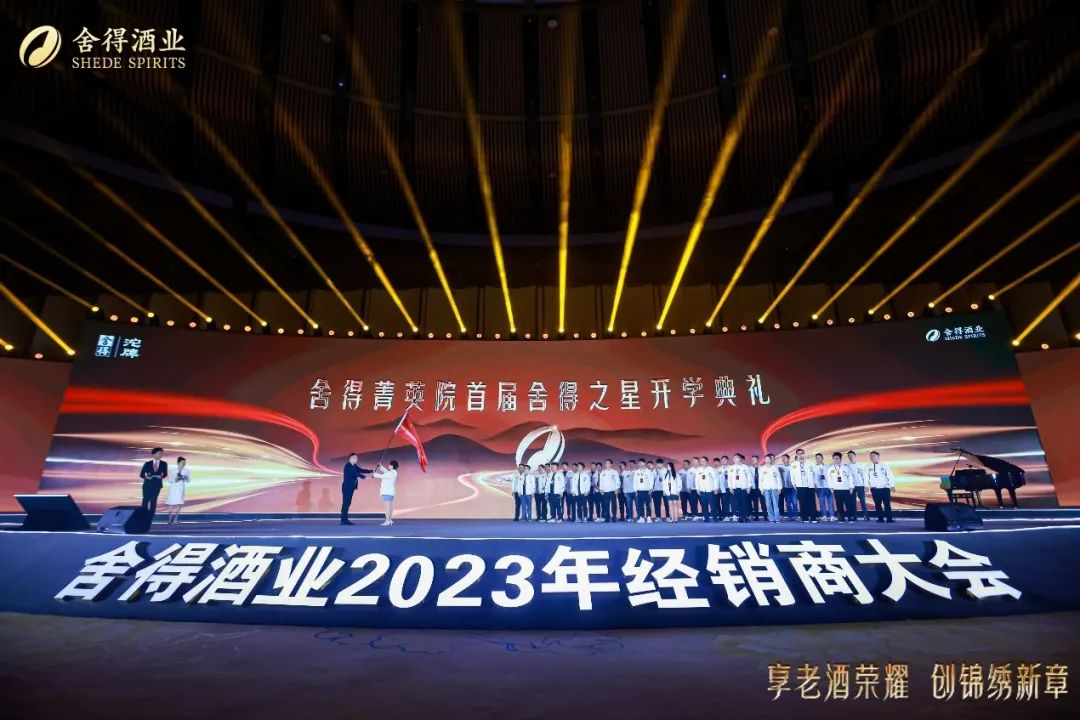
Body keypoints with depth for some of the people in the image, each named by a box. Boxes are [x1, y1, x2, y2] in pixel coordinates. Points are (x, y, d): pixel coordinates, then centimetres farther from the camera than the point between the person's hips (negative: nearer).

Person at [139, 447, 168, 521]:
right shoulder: (147, 464, -1)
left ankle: (150, 517, 5)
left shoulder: (164, 464, 1)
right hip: (147, 484, 0)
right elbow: (141, 474, 3)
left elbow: (165, 474, 8)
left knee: (153, 501, -1)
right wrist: (146, 477, -12)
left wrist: (161, 476, -9)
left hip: (157, 485, 0)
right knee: (145, 500, 3)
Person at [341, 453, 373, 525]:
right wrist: (365, 477, -31)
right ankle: (343, 520, -5)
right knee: (345, 503, -7)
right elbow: (355, 473, -24)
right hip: (347, 487, -9)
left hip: (351, 487, 9)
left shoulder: (354, 466, 12)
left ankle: (345, 519, 13)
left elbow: (361, 470, 9)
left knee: (347, 503, 9)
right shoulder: (348, 466, -15)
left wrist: (372, 471, -2)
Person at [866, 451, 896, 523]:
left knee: (887, 504, -2)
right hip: (874, 489, 1)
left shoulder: (884, 465, 5)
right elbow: (866, 477, 5)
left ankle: (889, 519, 2)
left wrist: (892, 485, -4)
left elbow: (890, 476, 3)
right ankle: (880, 519, 7)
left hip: (885, 488, -1)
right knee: (877, 504, 2)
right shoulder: (868, 467, 7)